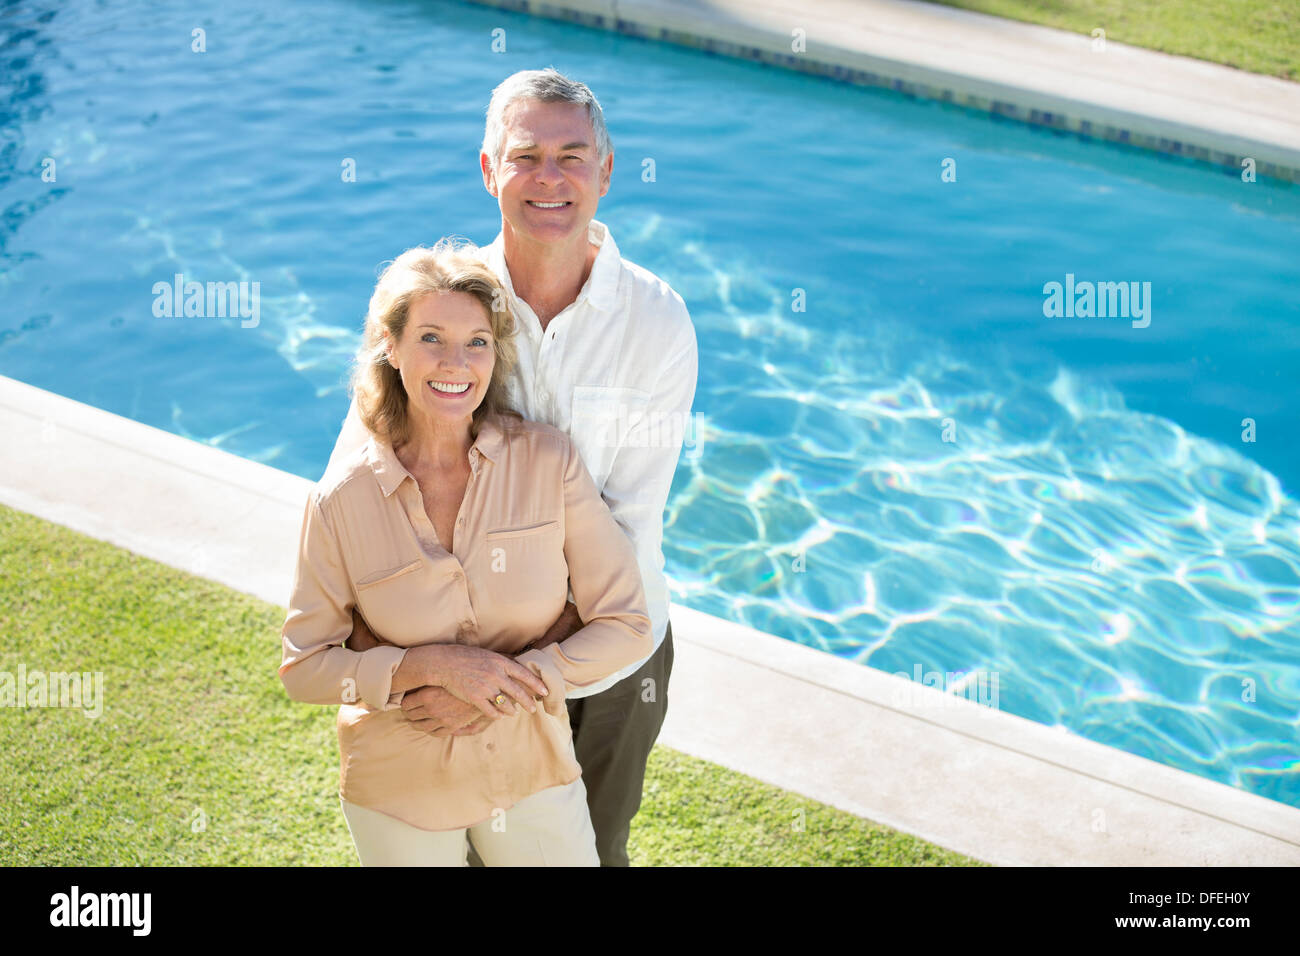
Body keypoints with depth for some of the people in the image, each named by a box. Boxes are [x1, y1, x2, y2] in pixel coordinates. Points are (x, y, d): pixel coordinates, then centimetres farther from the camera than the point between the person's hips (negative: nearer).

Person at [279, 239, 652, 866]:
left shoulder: (550, 461, -13)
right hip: (399, 788, -1)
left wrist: (520, 676, -22)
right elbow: (303, 667, -7)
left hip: (533, 769, 1)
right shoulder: (344, 498, -14)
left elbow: (626, 624, -9)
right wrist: (430, 665, -21)